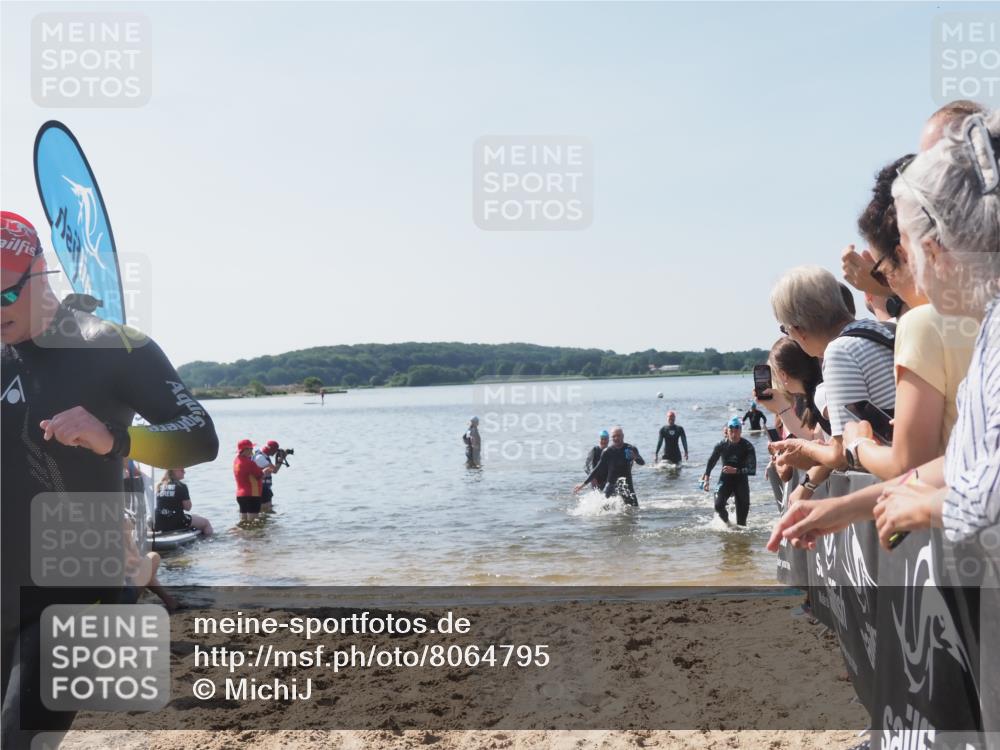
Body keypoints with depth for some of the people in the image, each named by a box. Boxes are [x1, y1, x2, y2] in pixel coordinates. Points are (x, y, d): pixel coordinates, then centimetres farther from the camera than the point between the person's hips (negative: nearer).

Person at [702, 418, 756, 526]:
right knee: (718, 505, -16)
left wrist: (735, 470, -29)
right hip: (725, 479, 1)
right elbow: (711, 462, 6)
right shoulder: (721, 445, -8)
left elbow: (752, 470, -19)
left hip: (741, 479, -1)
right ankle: (726, 523, 14)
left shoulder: (748, 446, -14)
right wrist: (706, 478, -1)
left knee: (743, 511, -2)